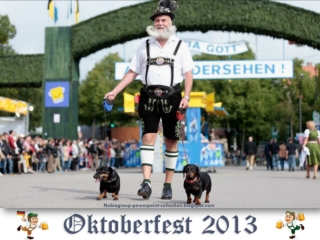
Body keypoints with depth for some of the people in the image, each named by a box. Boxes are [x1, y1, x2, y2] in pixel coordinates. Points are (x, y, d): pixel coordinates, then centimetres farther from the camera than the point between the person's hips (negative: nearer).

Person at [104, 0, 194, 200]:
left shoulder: (180, 46, 8)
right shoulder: (145, 46, 13)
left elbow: (188, 74, 3)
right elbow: (132, 73, 14)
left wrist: (186, 96, -12)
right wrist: (115, 92, 5)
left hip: (172, 97, -1)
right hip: (149, 97, 1)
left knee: (171, 141, 4)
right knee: (148, 137, -9)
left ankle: (168, 184, 12)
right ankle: (146, 183, -15)